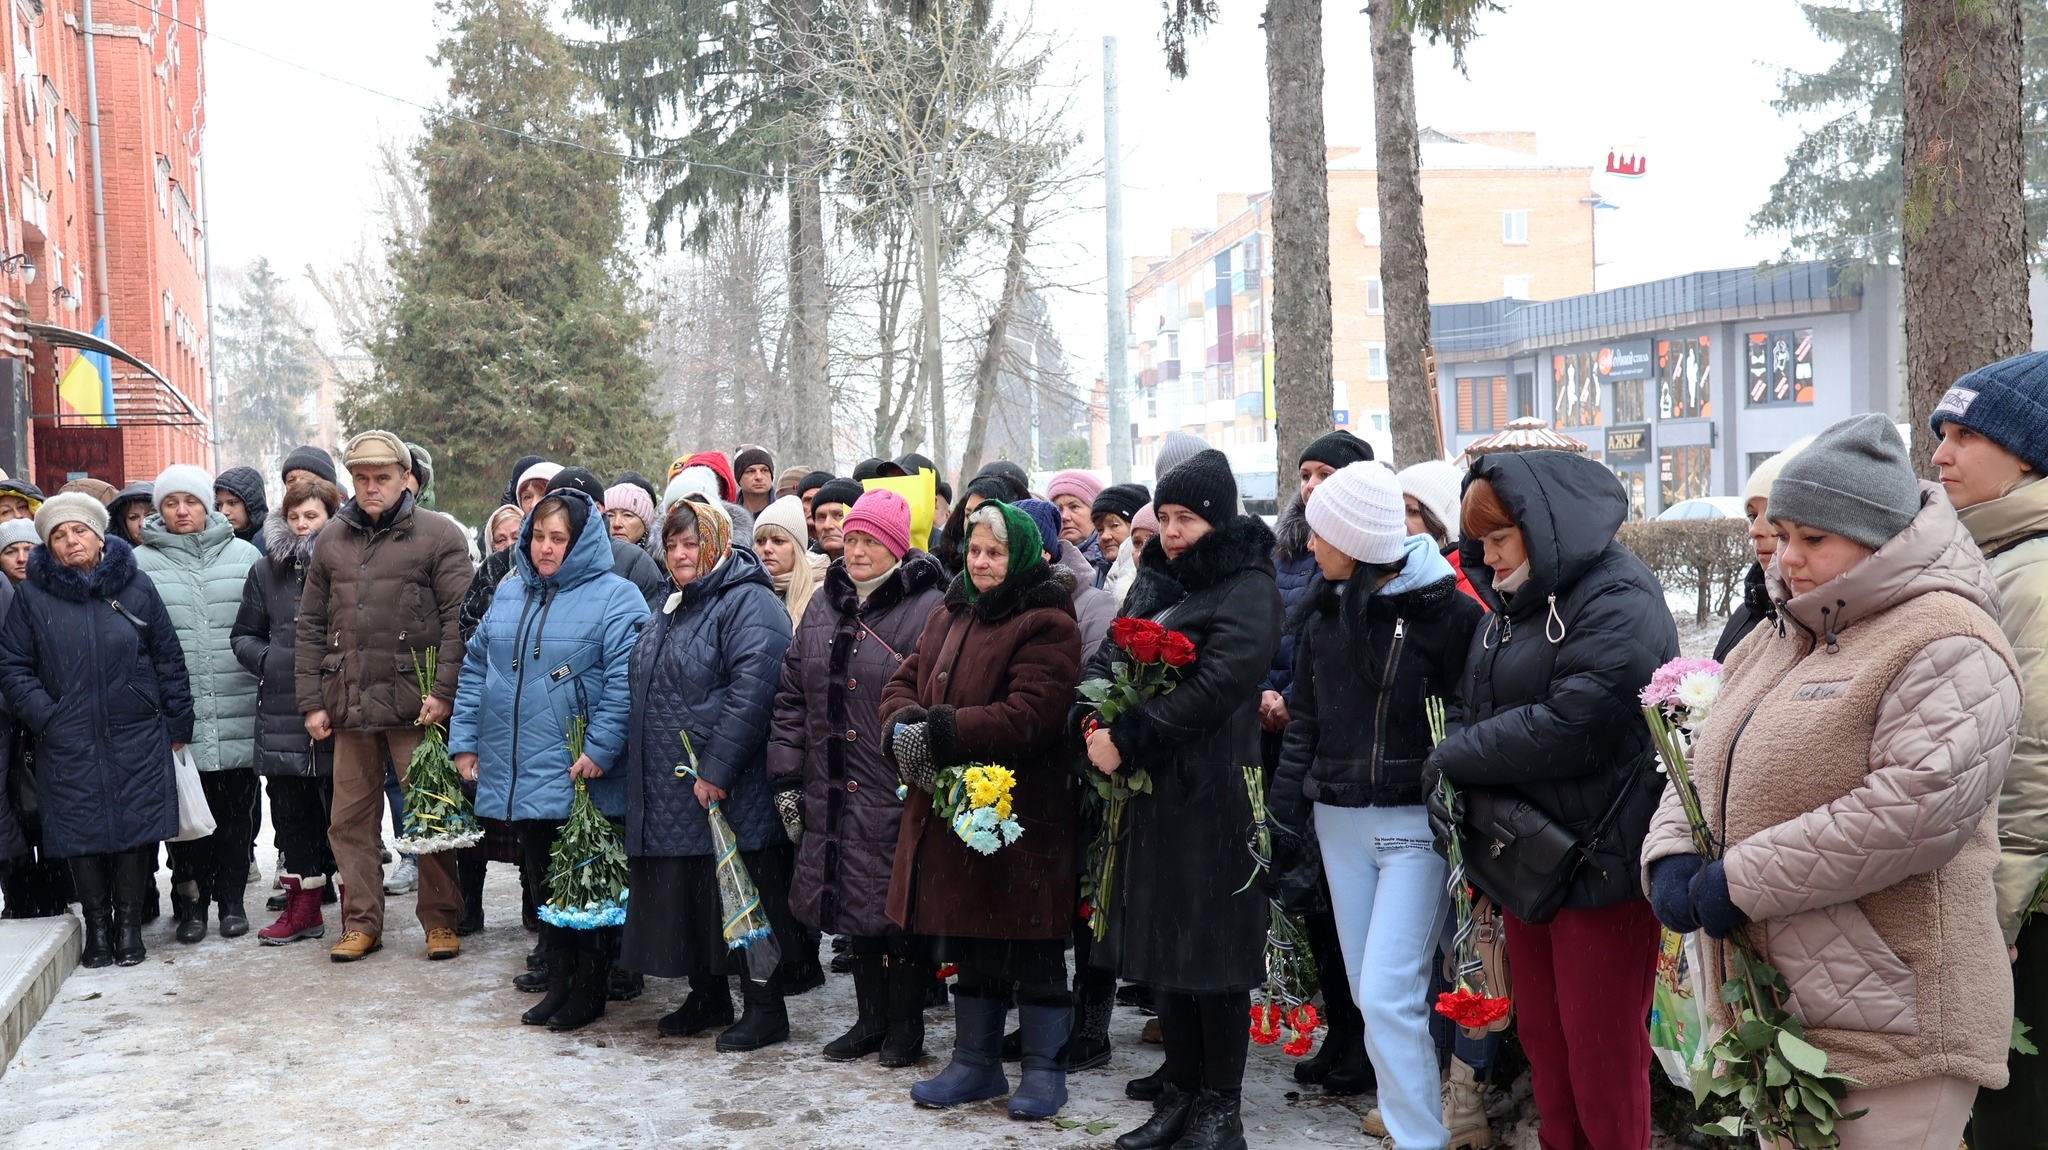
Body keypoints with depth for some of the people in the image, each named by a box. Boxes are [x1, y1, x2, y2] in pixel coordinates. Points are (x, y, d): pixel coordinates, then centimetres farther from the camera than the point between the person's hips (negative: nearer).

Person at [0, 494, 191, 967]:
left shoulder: (136, 586, 4)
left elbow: (169, 659, 7)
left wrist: (177, 725, 5)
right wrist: (43, 716, -7)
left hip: (137, 738, 0)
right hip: (68, 745, 0)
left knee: (135, 829, 1)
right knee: (82, 834, 3)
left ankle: (129, 923, 14)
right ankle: (96, 926, 16)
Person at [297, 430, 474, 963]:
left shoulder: (439, 536, -2)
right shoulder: (332, 540, 13)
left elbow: (458, 621, -7)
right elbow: (311, 625, 14)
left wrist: (443, 691, -15)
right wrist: (311, 701, 8)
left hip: (414, 702, -4)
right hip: (349, 704, 5)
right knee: (351, 818, 9)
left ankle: (441, 920, 13)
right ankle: (361, 922, 20)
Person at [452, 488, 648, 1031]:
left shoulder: (616, 597, -6)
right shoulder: (509, 595, 14)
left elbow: (624, 680, -15)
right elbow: (475, 668, 18)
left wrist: (599, 749, -21)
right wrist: (464, 740, 10)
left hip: (582, 778, -6)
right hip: (518, 776, 6)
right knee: (544, 878, 13)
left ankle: (590, 991, 14)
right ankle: (559, 981, 23)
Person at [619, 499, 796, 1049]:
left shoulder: (748, 604, -12)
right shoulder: (672, 608, 18)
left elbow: (751, 690, -23)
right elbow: (648, 691, 27)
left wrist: (716, 768, -26)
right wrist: (639, 764, 19)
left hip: (730, 795, -9)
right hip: (669, 792, 9)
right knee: (684, 896, 14)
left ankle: (765, 1011, 9)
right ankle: (708, 998, 28)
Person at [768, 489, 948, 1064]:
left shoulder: (929, 609, -9)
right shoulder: (823, 607, 12)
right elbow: (792, 695, 14)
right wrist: (786, 776, 9)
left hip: (898, 795, -6)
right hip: (833, 792, 6)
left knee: (899, 908, 1)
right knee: (852, 907, 14)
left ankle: (906, 1025, 18)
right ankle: (870, 1018, 28)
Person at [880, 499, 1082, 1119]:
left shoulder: (1047, 624, -11)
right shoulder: (950, 615, 14)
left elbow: (1029, 715, -22)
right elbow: (902, 684, 13)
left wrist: (943, 731, -23)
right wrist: (906, 727, -10)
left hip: (1022, 816, -7)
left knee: (1033, 948, 4)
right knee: (968, 942, 16)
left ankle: (1044, 1068, 17)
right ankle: (975, 1063, 27)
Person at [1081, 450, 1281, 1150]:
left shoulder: (1247, 590, -9)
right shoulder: (1153, 583, 15)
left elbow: (1214, 686, -19)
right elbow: (1104, 657, 12)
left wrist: (1126, 739, -18)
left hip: (1213, 796, -7)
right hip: (1149, 790, 7)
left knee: (1212, 948, -1)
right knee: (1160, 941, 12)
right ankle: (1179, 1090, 23)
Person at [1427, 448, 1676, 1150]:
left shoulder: (1619, 600, -14)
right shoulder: (1512, 602, 13)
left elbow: (1573, 725, -24)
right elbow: (1478, 707, 19)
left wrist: (1452, 759, -14)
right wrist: (1453, 781, 0)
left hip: (1601, 863, -8)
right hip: (1524, 858, 8)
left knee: (1602, 1054, 1)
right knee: (1542, 1038, 15)